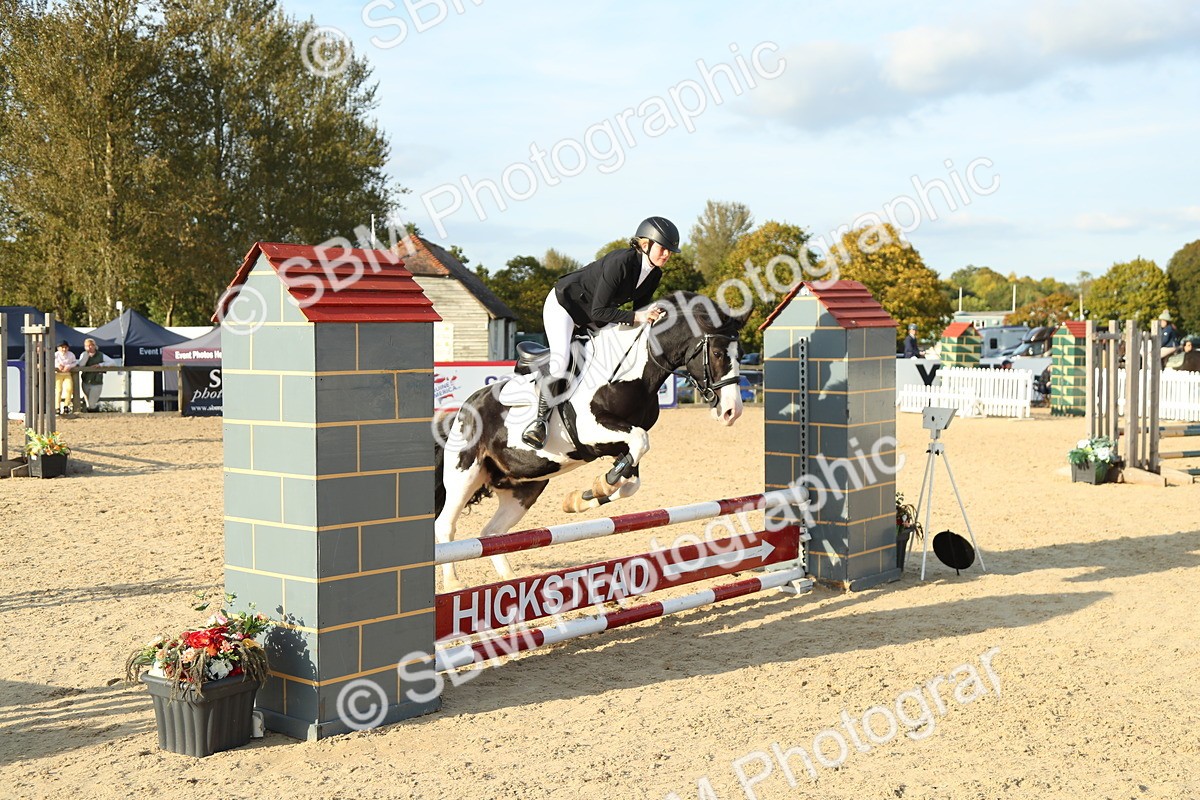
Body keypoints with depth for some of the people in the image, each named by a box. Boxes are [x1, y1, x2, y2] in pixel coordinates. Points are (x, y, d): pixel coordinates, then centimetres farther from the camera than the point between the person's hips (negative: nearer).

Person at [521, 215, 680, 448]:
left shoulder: (654, 274, -9)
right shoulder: (620, 262, -34)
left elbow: (639, 308, 2)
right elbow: (599, 311, -34)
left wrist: (650, 316, -19)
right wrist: (636, 317, -40)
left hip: (592, 320, 9)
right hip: (562, 304, -8)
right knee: (560, 363, -27)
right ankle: (541, 419, -16)